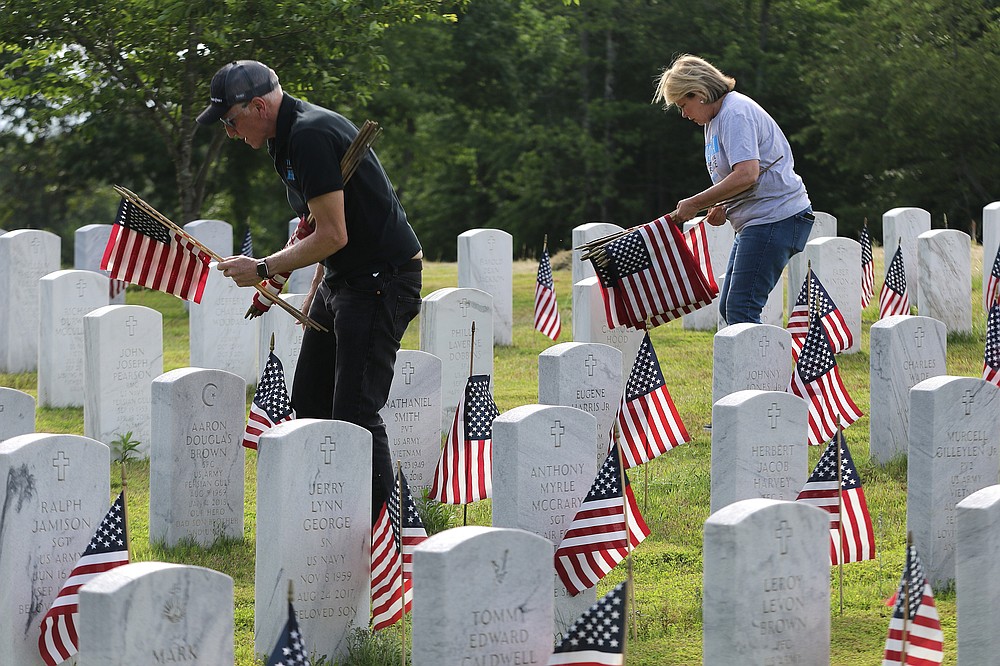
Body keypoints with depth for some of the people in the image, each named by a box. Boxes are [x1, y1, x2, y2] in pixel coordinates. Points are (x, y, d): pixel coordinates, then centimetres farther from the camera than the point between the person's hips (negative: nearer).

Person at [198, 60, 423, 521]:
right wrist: (314, 295, 23)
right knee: (308, 405, 11)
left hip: (381, 282, -11)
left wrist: (263, 269, -13)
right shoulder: (293, 134, 12)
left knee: (354, 414, -14)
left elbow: (332, 236, -23)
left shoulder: (311, 135, -20)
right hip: (342, 280, 11)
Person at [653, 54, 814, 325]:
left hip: (777, 218, -11)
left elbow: (746, 174, -26)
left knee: (740, 311, -16)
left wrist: (695, 204, -17)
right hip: (757, 221, 11)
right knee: (728, 309, 9)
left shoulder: (735, 112, -15)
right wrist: (723, 206, 2)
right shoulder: (715, 120, 19)